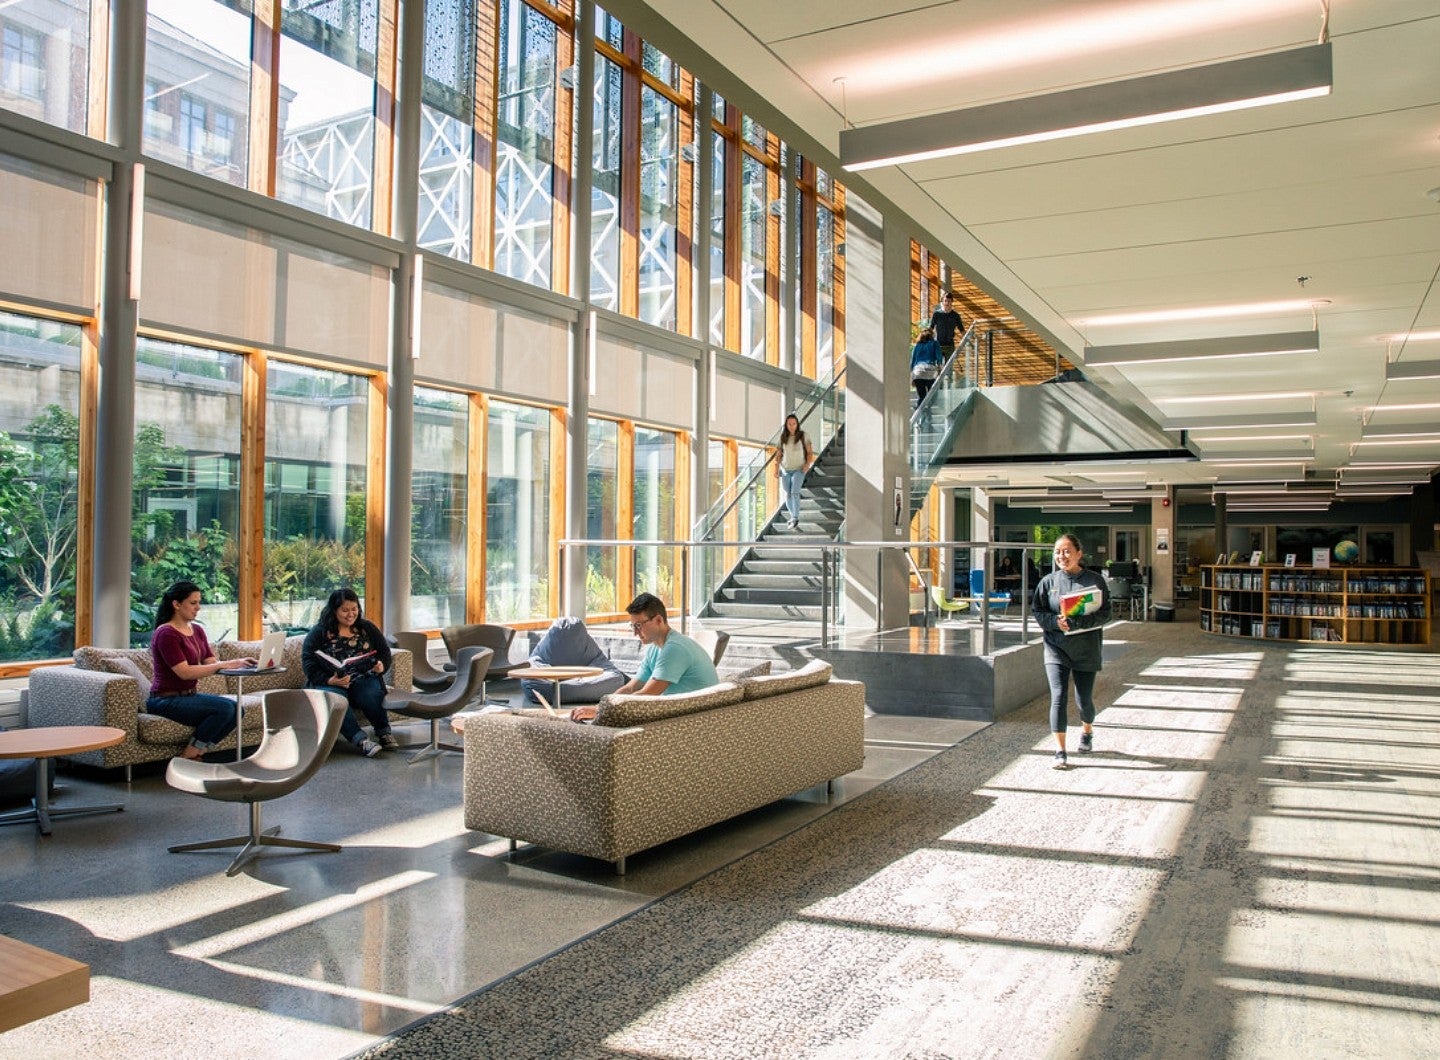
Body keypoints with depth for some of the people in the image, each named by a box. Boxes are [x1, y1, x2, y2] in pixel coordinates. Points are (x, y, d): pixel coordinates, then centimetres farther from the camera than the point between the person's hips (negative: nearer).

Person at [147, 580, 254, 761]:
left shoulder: (197, 630, 11)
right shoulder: (166, 634, -16)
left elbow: (212, 663, 5)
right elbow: (185, 672, -23)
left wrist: (236, 663, -13)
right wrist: (224, 665, -26)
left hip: (188, 695, 8)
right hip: (166, 700, -8)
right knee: (224, 708, -24)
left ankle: (197, 753, 0)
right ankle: (187, 757, -9)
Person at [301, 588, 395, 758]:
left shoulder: (368, 628, 13)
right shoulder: (318, 633, 3)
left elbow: (385, 653, 15)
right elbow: (308, 664, -6)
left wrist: (381, 666, -9)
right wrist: (329, 680, -22)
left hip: (363, 680, 2)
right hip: (328, 683, -1)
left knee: (371, 694, -33)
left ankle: (384, 732, -18)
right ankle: (360, 740, -44)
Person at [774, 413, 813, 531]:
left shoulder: (803, 435, -5)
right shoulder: (783, 437, 2)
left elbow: (810, 452, -2)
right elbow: (779, 453, 10)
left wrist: (808, 464, -18)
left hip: (799, 470, -3)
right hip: (785, 470, 3)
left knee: (795, 493, -20)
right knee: (788, 495, 7)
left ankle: (795, 519, -20)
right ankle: (793, 516, 26)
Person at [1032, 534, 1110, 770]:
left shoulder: (1095, 580, -2)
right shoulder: (1048, 581, 1)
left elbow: (1105, 614, -7)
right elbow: (1037, 612, 3)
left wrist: (1077, 622, -22)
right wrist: (1056, 621, -17)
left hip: (1086, 648, 0)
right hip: (1056, 647, 0)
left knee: (1084, 699, 11)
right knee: (1058, 697, -11)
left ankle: (1087, 732, 43)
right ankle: (1060, 751, -7)